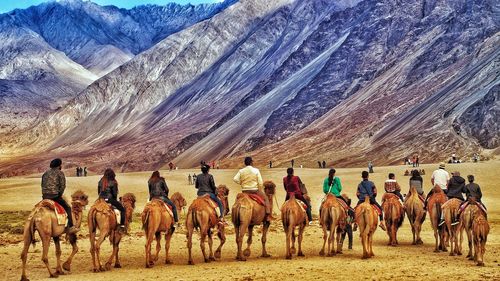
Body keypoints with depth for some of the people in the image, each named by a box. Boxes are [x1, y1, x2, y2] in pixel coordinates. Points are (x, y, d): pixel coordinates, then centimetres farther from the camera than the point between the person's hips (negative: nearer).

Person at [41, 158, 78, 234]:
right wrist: (60, 194, 7)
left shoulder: (46, 173, 17)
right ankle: (70, 227, 0)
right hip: (55, 196, -6)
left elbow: (43, 185, 18)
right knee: (67, 208, 7)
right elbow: (62, 185, -5)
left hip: (45, 196, 6)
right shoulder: (60, 173, 0)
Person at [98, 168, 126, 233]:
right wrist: (115, 199, 11)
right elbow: (114, 193, -7)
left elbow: (99, 192, 12)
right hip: (110, 200, -6)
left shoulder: (100, 181, 8)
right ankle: (122, 225, -4)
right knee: (122, 209, 5)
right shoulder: (113, 182, -8)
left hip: (101, 199, 6)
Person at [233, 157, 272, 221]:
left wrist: (241, 183, 5)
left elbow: (235, 179, -12)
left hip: (245, 191, 3)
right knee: (266, 198, 16)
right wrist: (260, 190, 8)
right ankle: (268, 215, 7)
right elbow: (260, 182, -6)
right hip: (255, 190, -2)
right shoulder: (256, 170, -7)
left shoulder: (241, 171, 0)